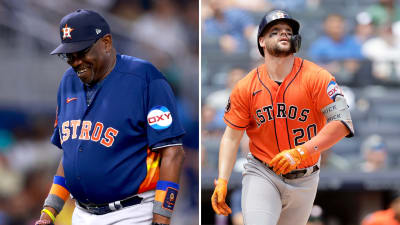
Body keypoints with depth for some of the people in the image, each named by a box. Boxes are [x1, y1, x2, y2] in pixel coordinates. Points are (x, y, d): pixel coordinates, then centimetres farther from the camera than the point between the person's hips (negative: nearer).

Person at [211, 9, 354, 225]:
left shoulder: (316, 77, -9)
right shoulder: (246, 86, -3)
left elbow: (341, 123, -18)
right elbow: (231, 136, 1)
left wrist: (301, 152, -30)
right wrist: (222, 181, -11)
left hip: (304, 180, 1)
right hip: (261, 175, -1)